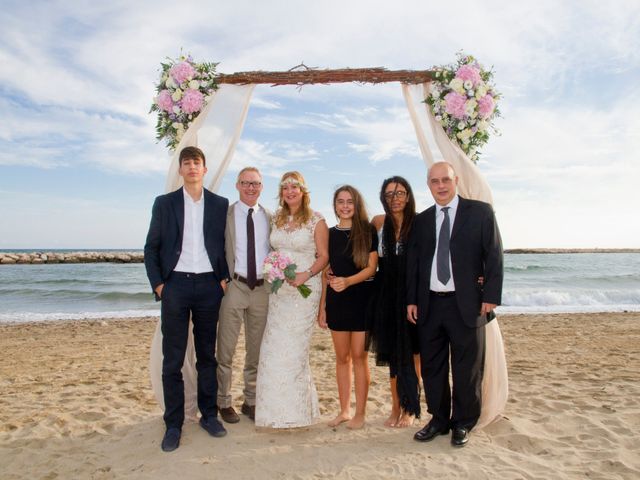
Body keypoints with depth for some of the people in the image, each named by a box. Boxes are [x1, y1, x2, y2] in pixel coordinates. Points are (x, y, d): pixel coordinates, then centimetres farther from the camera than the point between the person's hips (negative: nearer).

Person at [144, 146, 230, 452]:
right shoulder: (164, 203, 6)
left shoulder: (220, 204, 7)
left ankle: (209, 415, 23)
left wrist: (224, 277, -1)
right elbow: (151, 248, 5)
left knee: (207, 354, 10)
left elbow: (227, 245, 9)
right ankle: (173, 425, 14)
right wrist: (157, 284, -3)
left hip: (209, 285, 1)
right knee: (173, 358, 2)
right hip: (175, 285, -1)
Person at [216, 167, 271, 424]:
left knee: (256, 350, 13)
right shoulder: (225, 214, -1)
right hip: (233, 286, -3)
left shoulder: (270, 218, 9)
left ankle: (250, 401, 28)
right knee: (225, 350, 5)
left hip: (262, 288, 3)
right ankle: (224, 402, 22)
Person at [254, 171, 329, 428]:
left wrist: (305, 275, -18)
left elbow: (324, 256, -4)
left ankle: (296, 410, 18)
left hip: (305, 289, -5)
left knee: (294, 348, -1)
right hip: (279, 289, 5)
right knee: (274, 348, 4)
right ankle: (278, 409, 21)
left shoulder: (316, 220, -3)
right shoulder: (277, 219, 12)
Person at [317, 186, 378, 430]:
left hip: (361, 299, -3)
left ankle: (360, 413, 15)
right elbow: (325, 272, 10)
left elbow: (371, 267, -7)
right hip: (336, 300, 3)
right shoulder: (330, 234, 8)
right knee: (342, 357, 10)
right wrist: (322, 306, 7)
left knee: (359, 356, 2)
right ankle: (344, 410, 22)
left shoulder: (368, 231, -1)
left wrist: (347, 281, -24)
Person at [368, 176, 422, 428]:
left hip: (411, 295, -2)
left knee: (411, 354, 5)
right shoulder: (378, 222, 3)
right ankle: (396, 408, 25)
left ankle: (410, 409, 21)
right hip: (386, 296, 2)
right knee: (393, 353, 11)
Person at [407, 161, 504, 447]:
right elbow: (413, 262, 11)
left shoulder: (480, 212, 1)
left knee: (467, 370, 7)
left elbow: (494, 256, -3)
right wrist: (411, 300, 6)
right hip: (430, 304, 4)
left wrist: (491, 296, -9)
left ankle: (463, 424, 26)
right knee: (432, 368, 12)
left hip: (466, 304, -3)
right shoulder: (421, 220, 11)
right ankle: (439, 419, 30)